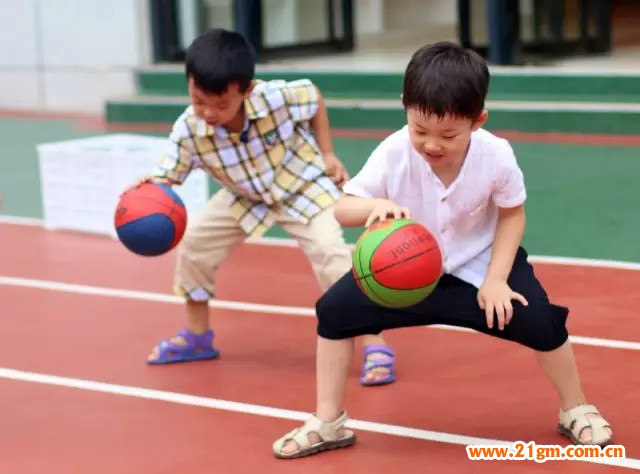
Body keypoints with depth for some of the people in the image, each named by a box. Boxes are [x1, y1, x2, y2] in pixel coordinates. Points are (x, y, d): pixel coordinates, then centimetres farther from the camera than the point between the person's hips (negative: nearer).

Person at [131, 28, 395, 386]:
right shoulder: (188, 130, -28)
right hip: (246, 198, 4)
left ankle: (374, 345, -15)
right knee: (195, 244, 4)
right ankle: (197, 336, 28)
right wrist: (149, 188, -45)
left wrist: (326, 154, -11)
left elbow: (315, 97, -12)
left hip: (303, 186, -4)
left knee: (330, 252, -23)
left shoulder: (279, 98, -34)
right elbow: (168, 176, -21)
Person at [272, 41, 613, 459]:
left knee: (540, 321, -16)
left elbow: (513, 214, -10)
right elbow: (341, 210, -23)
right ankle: (328, 422, 4)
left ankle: (575, 410, 13)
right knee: (336, 310, -12)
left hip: (478, 262, -1)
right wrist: (376, 206, -46)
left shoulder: (496, 156, -28)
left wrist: (495, 279, -19)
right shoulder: (392, 154, -28)